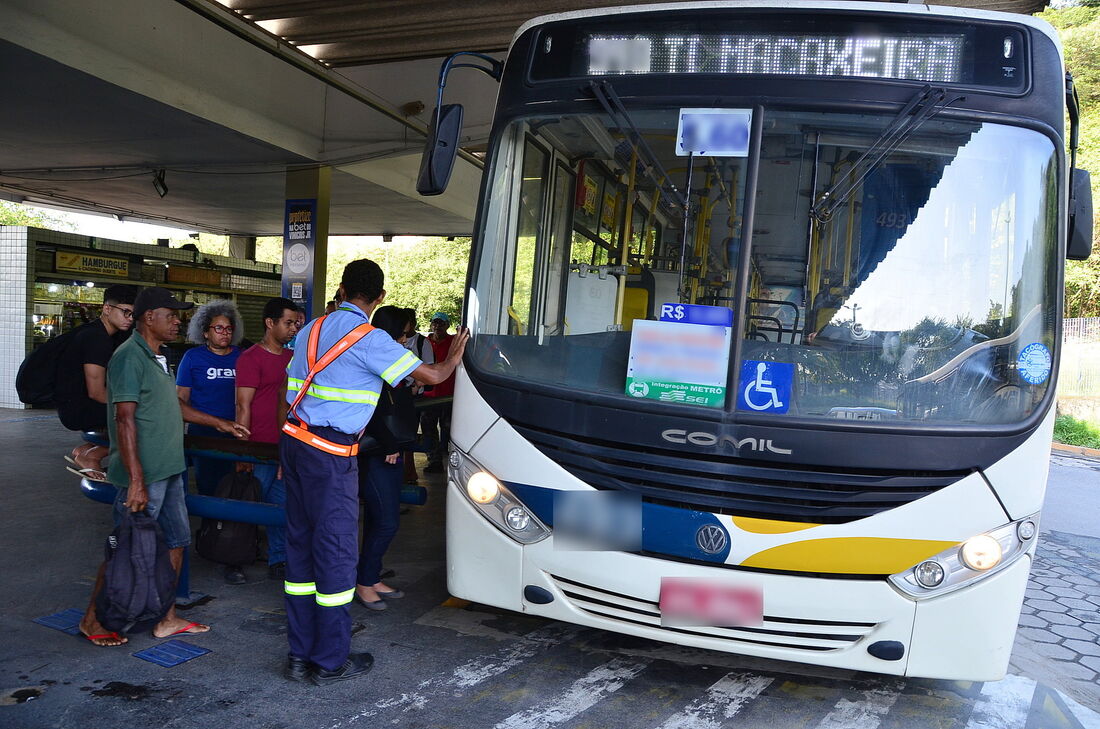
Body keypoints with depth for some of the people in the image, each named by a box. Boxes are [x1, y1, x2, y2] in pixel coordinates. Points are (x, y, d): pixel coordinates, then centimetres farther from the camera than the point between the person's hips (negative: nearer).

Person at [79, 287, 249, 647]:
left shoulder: (156, 357, 14)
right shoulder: (129, 356, -15)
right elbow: (125, 419, -20)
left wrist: (218, 423, 29)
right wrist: (136, 480, -24)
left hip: (169, 470, 9)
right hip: (144, 475, -9)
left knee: (175, 543, 13)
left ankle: (166, 619, 24)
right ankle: (93, 619, 21)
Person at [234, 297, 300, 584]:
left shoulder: (292, 357, 13)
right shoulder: (251, 358, -7)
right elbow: (243, 406, -11)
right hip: (260, 451, -6)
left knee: (282, 507, 11)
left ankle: (278, 561, 22)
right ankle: (235, 562, 19)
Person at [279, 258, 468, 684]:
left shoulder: (314, 329, 12)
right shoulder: (370, 340, -11)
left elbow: (293, 391, 17)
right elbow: (430, 375, -8)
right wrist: (454, 358, 14)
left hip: (294, 440, 8)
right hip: (330, 453, -8)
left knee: (301, 544, 14)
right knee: (336, 551, 2)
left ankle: (299, 655, 24)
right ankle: (331, 661, 14)